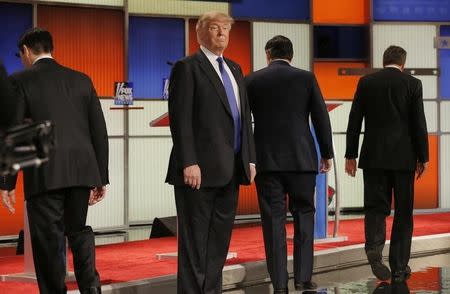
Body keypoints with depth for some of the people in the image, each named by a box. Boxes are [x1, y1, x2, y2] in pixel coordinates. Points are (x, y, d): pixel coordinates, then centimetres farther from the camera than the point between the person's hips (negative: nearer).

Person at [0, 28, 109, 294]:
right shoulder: (81, 80, 12)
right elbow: (99, 130, 10)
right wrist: (101, 177, 15)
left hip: (44, 174, -4)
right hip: (81, 171, 4)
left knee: (49, 239, 2)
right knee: (79, 229, 17)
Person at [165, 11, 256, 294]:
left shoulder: (234, 69, 19)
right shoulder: (187, 67, -4)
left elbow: (245, 117, 20)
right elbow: (180, 119, -12)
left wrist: (250, 158, 12)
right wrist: (188, 163, -19)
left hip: (230, 170, 7)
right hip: (200, 169, -7)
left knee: (220, 238, 10)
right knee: (195, 239, -3)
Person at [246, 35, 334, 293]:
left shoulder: (252, 80, 3)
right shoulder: (306, 78, 2)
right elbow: (321, 118, 1)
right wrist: (327, 153, 10)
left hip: (266, 160, 0)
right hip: (302, 158, 0)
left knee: (274, 221, 2)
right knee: (304, 215, 10)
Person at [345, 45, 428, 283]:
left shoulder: (366, 82, 4)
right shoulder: (412, 84, 0)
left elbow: (354, 121, 3)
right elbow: (419, 124, -3)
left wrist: (350, 155, 8)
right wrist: (423, 157, 4)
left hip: (373, 156, 1)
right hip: (403, 157, -1)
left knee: (376, 207, 5)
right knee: (403, 212, 8)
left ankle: (374, 245, -24)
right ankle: (399, 267, 7)